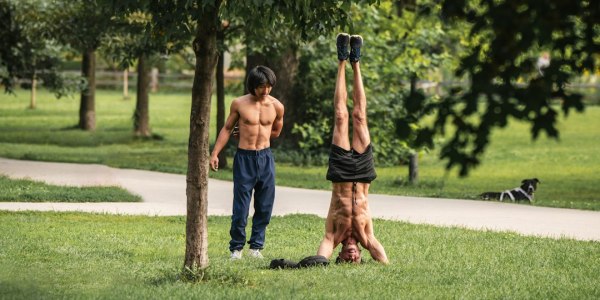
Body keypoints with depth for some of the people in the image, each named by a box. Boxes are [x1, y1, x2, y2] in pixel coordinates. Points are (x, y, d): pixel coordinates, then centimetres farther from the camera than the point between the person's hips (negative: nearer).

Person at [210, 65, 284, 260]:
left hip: (265, 158, 2)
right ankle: (236, 247, 8)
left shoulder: (276, 106, 1)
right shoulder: (239, 104, -4)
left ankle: (256, 246, 14)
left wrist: (257, 135, 11)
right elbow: (227, 129, 5)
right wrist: (215, 153, -1)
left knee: (265, 206, 3)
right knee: (241, 206, -3)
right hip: (244, 158, -2)